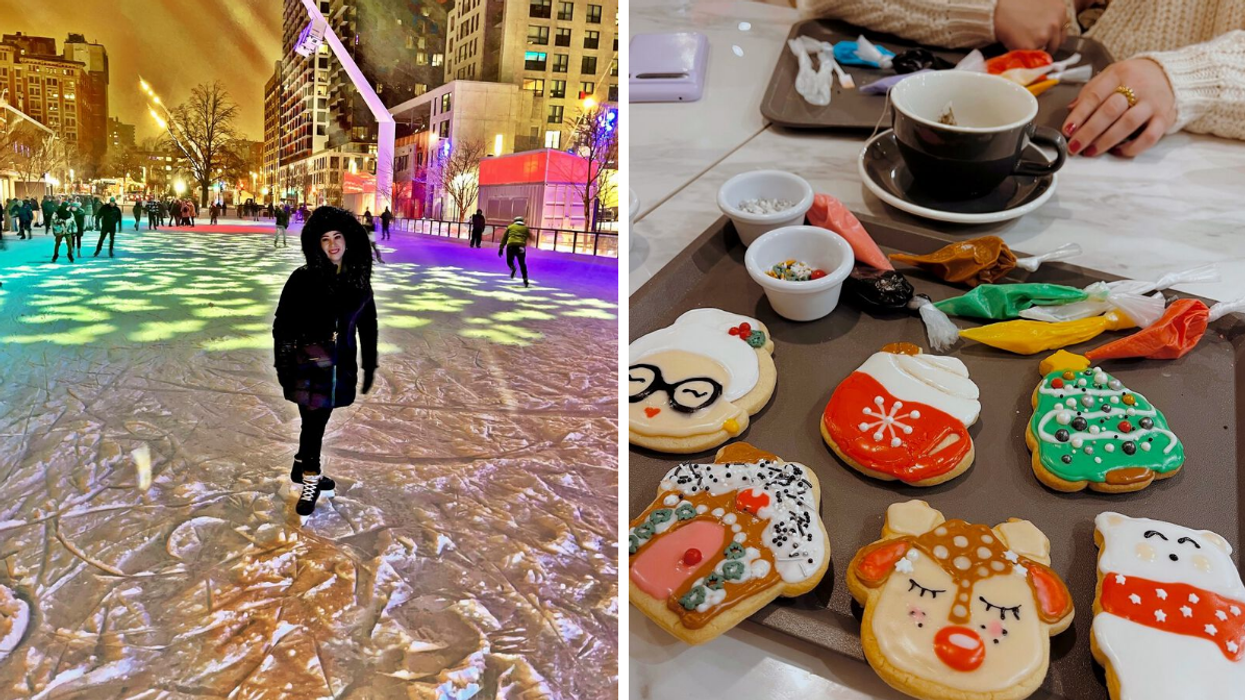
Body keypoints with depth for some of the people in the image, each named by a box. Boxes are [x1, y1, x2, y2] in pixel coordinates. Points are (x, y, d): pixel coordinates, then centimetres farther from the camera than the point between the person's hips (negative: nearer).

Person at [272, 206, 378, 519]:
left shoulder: (359, 280, 2)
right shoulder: (303, 279, -9)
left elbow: (367, 325, 10)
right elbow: (282, 324, -5)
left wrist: (369, 365, 11)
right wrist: (283, 364, -8)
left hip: (340, 364, 4)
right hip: (308, 362, -4)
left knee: (318, 421, 15)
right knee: (313, 422, 0)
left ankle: (303, 469, 36)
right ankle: (311, 479, 19)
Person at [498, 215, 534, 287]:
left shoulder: (510, 227, 18)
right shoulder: (525, 228, 18)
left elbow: (504, 238, 16)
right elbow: (531, 237, 24)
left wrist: (501, 248, 18)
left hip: (511, 246, -1)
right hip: (521, 246, 1)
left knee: (509, 261, 17)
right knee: (522, 264, 13)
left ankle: (513, 268, -16)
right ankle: (525, 279, 7)